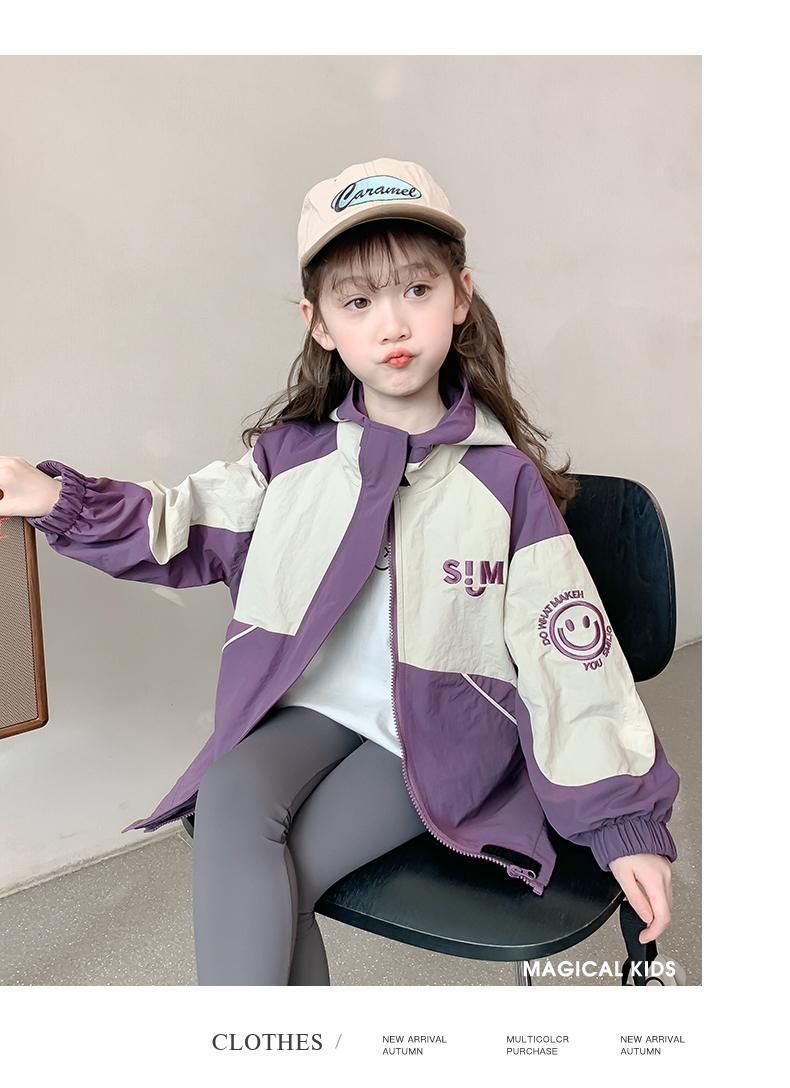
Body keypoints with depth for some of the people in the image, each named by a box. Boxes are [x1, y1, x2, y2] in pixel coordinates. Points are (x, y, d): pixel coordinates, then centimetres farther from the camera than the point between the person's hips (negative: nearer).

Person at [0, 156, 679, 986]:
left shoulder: (505, 475, -9)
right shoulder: (294, 450, 0)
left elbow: (569, 647, -8)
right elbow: (188, 527, 9)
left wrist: (624, 817, -7)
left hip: (442, 732, -3)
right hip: (314, 707, 3)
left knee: (272, 889, -19)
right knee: (229, 802, -25)